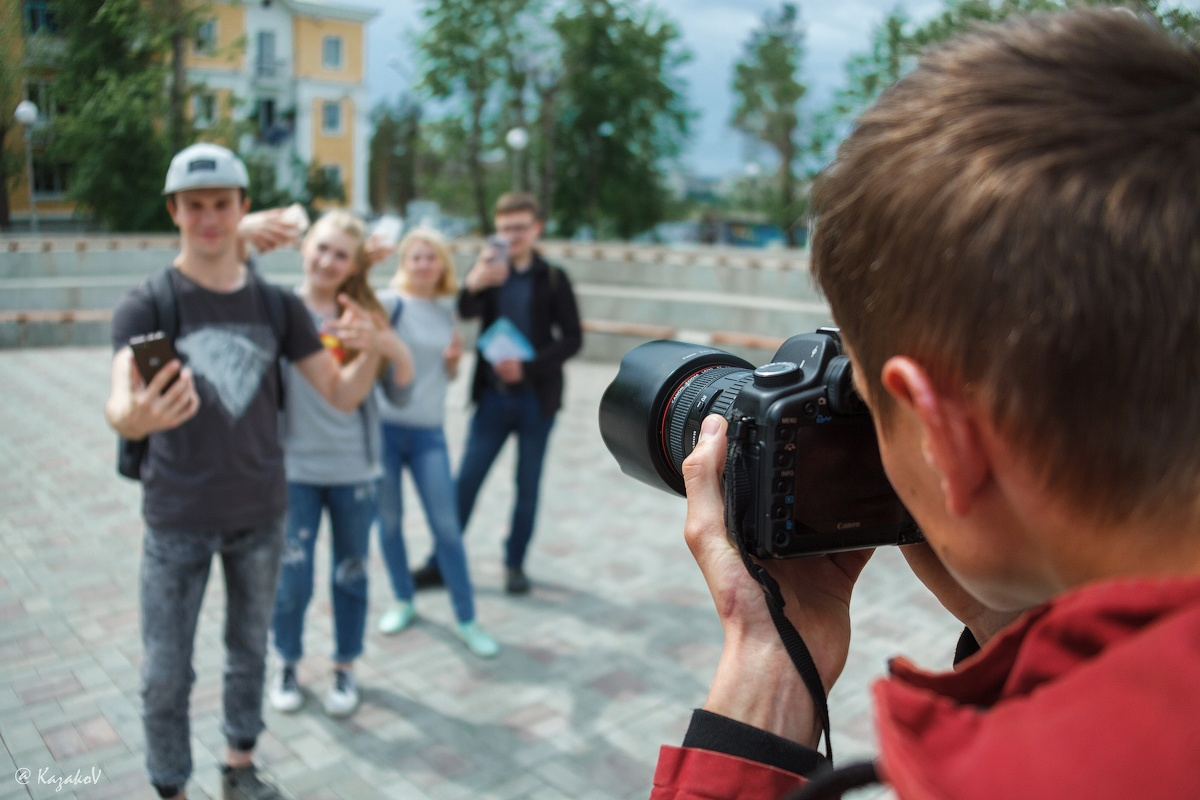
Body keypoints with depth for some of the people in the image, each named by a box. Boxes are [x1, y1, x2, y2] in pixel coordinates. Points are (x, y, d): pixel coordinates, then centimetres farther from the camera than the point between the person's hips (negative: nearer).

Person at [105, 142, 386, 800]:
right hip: (177, 522, -3)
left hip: (260, 515, 3)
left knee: (249, 650, 17)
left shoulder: (276, 304, -2)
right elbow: (118, 407, -27)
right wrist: (135, 416, -52)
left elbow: (343, 394, -3)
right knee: (166, 673, 4)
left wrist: (371, 349, -25)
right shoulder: (146, 305, -11)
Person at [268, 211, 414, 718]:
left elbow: (398, 391, 0)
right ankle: (287, 664, 33)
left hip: (355, 468, 2)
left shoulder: (365, 316, -1)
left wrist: (396, 351, -19)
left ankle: (345, 668, 36)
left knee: (350, 575, 15)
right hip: (295, 467, -2)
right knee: (291, 580, 5)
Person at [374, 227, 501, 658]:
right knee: (389, 521, 10)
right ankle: (403, 601, 32)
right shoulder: (392, 302, -5)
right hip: (384, 427, -3)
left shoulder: (446, 316, 9)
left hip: (429, 433, 3)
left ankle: (467, 620, 13)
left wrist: (454, 360, -3)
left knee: (447, 526, 2)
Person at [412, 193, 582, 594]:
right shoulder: (490, 271, 1)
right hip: (493, 396, 1)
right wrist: (473, 284, -42)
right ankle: (440, 563, 16)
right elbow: (466, 311, -19)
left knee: (527, 485, 9)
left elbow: (572, 338, -3)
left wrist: (528, 366, -17)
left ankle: (515, 563, 25)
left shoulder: (553, 279, 0)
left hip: (537, 398, -1)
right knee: (465, 482, 4)